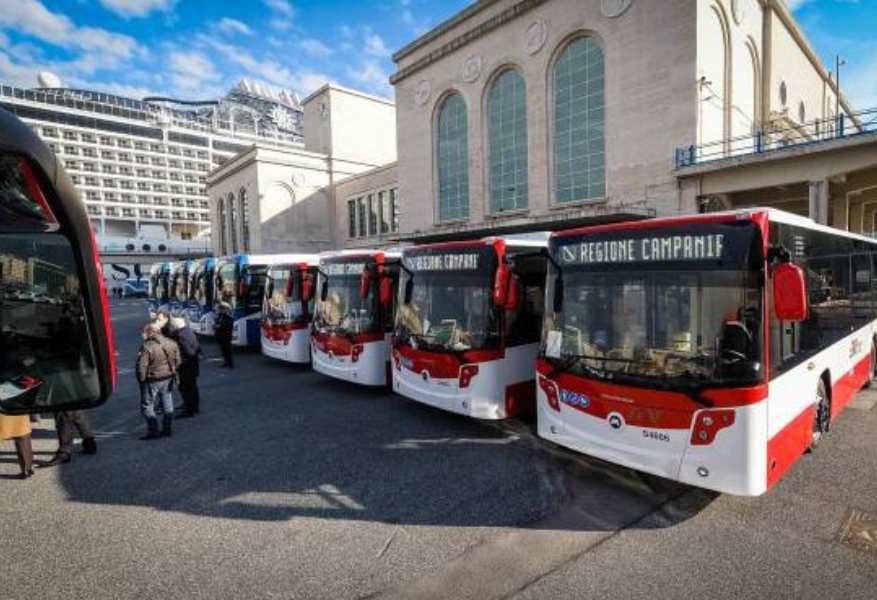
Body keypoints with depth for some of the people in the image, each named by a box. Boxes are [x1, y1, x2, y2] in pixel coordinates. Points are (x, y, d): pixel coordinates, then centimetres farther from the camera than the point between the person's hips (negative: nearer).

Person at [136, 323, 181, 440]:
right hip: (168, 379, 7)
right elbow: (177, 361, 7)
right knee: (167, 404, 15)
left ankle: (154, 431, 8)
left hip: (152, 381, -6)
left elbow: (141, 366, -20)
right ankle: (167, 429, 23)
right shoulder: (172, 343, 0)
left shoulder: (147, 347, -20)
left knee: (147, 406, 7)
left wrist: (141, 380, -6)